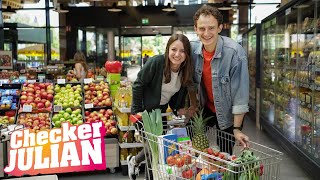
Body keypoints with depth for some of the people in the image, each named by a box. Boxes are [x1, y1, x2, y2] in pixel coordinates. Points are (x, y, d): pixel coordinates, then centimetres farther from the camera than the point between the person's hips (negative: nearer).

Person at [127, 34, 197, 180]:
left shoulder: (186, 70, -11)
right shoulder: (156, 62, -26)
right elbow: (138, 85, -18)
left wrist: (180, 109, -9)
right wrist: (137, 112, -16)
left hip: (163, 110, 6)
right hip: (145, 110, -5)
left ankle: (135, 160, 37)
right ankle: (135, 161, 22)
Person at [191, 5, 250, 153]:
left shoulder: (235, 53, -27)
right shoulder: (193, 49, -11)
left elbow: (240, 93, -24)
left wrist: (237, 129, -22)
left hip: (228, 114, -4)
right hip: (205, 108, 4)